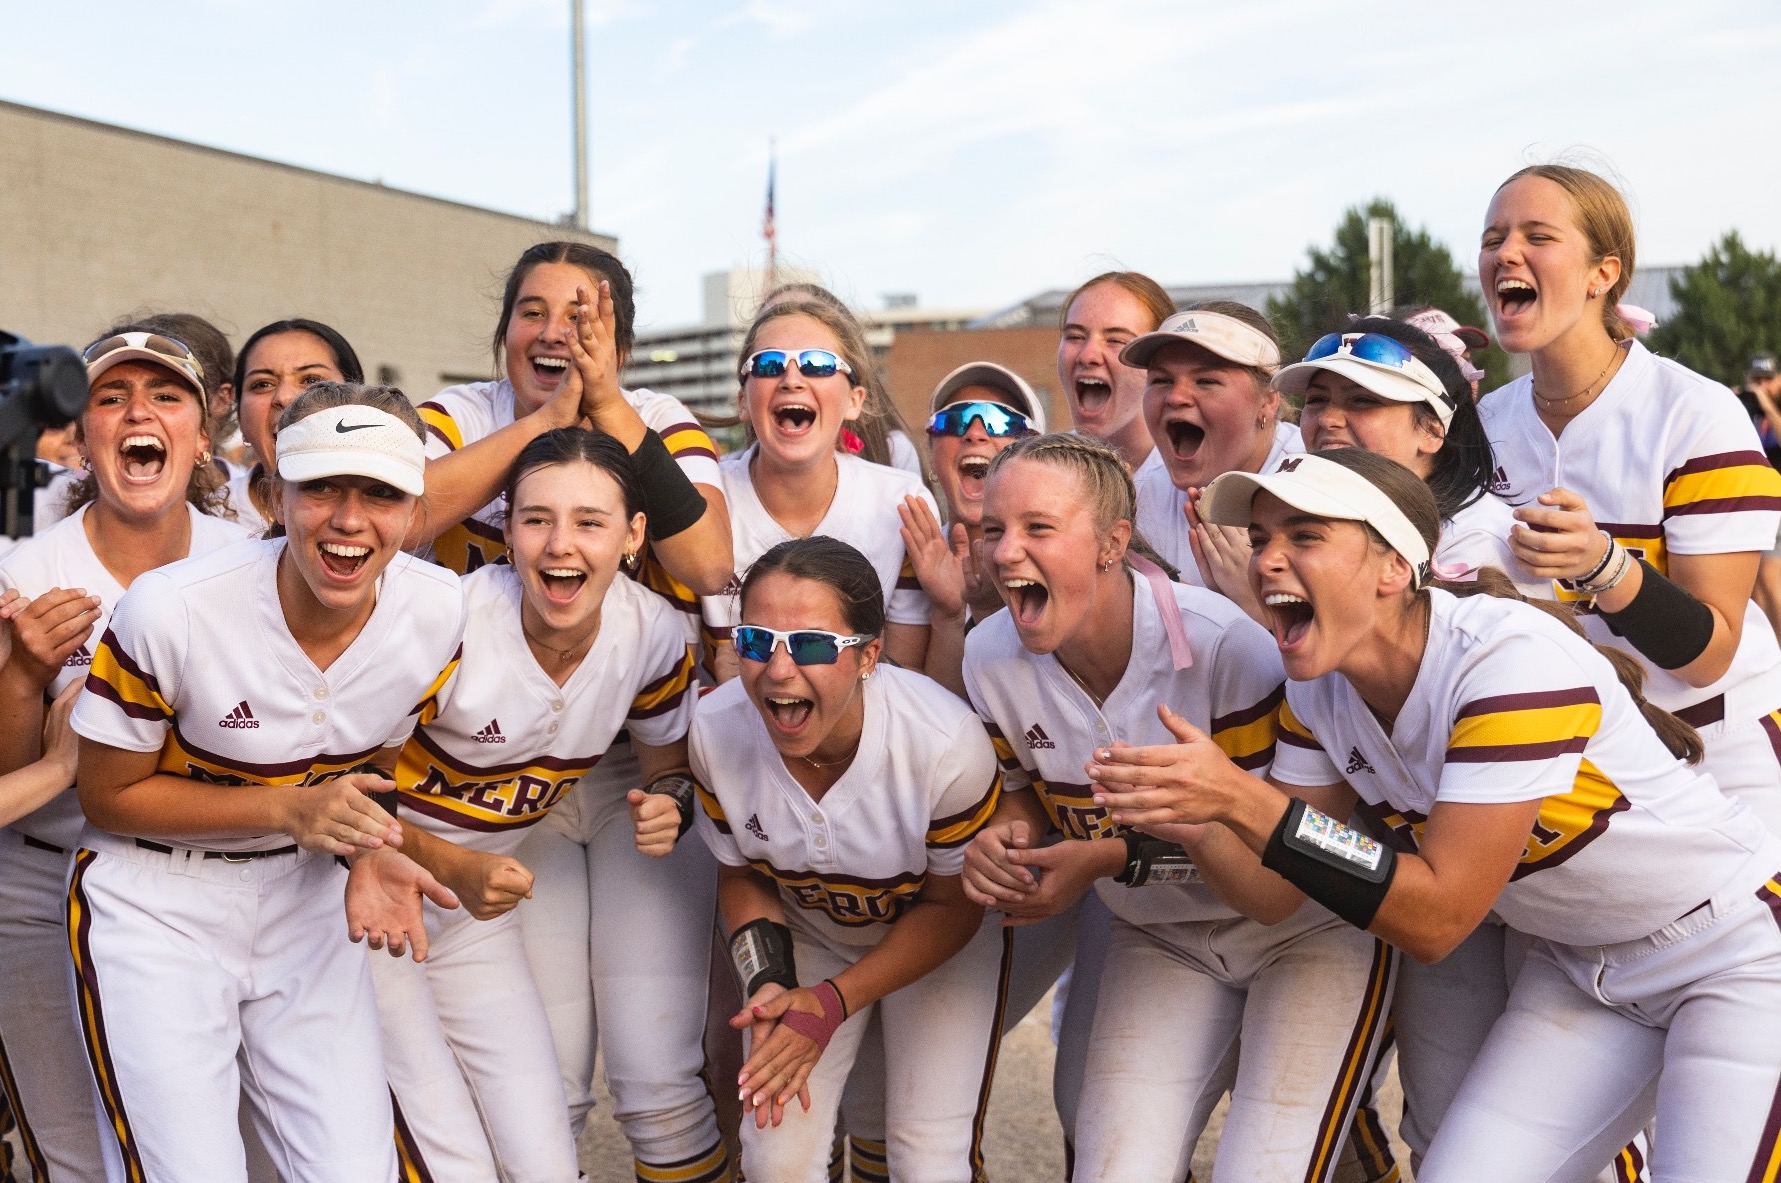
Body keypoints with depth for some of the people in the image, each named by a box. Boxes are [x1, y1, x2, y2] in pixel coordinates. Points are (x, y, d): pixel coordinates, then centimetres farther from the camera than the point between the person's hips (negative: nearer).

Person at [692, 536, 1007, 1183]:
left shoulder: (947, 742, -35)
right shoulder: (716, 729, -25)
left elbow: (951, 906, -18)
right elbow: (742, 876, -6)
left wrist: (833, 1002, -25)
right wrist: (768, 984, -22)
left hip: (938, 943, -2)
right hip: (804, 936, 2)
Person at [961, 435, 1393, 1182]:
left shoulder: (1222, 642, -26)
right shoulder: (992, 657, -10)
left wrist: (1115, 856, -30)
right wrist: (1006, 835, -15)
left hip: (1308, 927, -4)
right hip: (1162, 939, 5)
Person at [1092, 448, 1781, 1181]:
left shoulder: (1513, 660, -30)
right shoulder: (1320, 689, -8)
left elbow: (1437, 917, -30)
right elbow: (1273, 888, -7)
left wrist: (1240, 799, -36)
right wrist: (1182, 815, -28)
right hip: (1582, 968, 6)